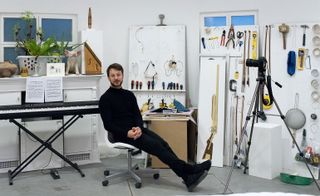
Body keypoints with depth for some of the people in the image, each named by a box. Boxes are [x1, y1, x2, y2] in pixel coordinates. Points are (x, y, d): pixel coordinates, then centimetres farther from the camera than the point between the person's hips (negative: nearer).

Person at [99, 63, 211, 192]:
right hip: (121, 134, -6)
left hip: (136, 130, 6)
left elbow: (137, 115, 7)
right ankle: (189, 169, -27)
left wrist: (139, 127, -16)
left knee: (162, 143, -17)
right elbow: (108, 125, -11)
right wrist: (127, 133, -24)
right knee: (156, 146, -24)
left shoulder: (129, 95, 15)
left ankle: (188, 178, -26)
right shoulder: (105, 99, -5)